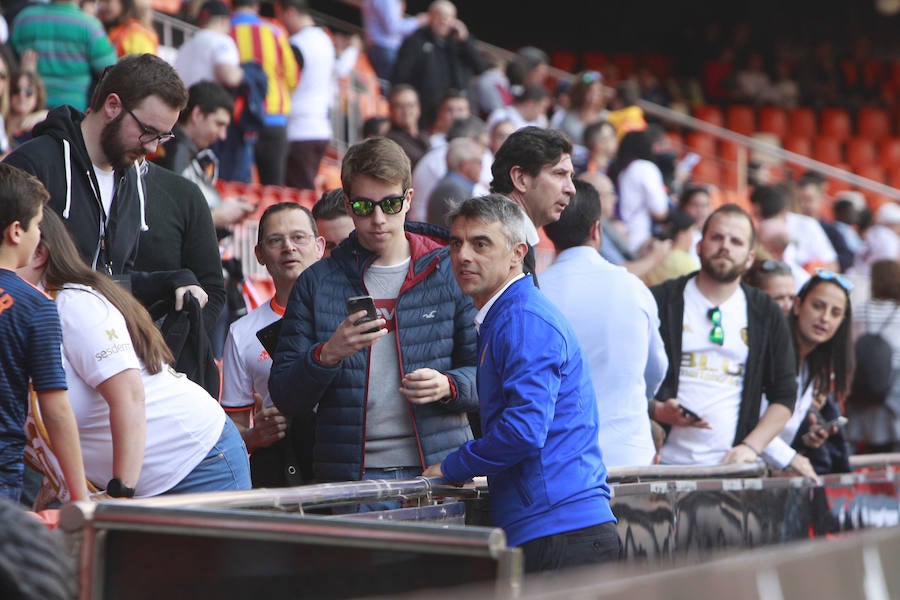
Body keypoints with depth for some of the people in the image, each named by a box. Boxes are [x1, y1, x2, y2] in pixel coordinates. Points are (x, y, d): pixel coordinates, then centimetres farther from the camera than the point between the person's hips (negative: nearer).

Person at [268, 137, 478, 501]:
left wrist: (449, 386, -12)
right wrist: (327, 355, -15)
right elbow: (284, 397, 4)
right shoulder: (317, 283, 8)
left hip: (439, 471, 0)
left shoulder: (450, 272, 7)